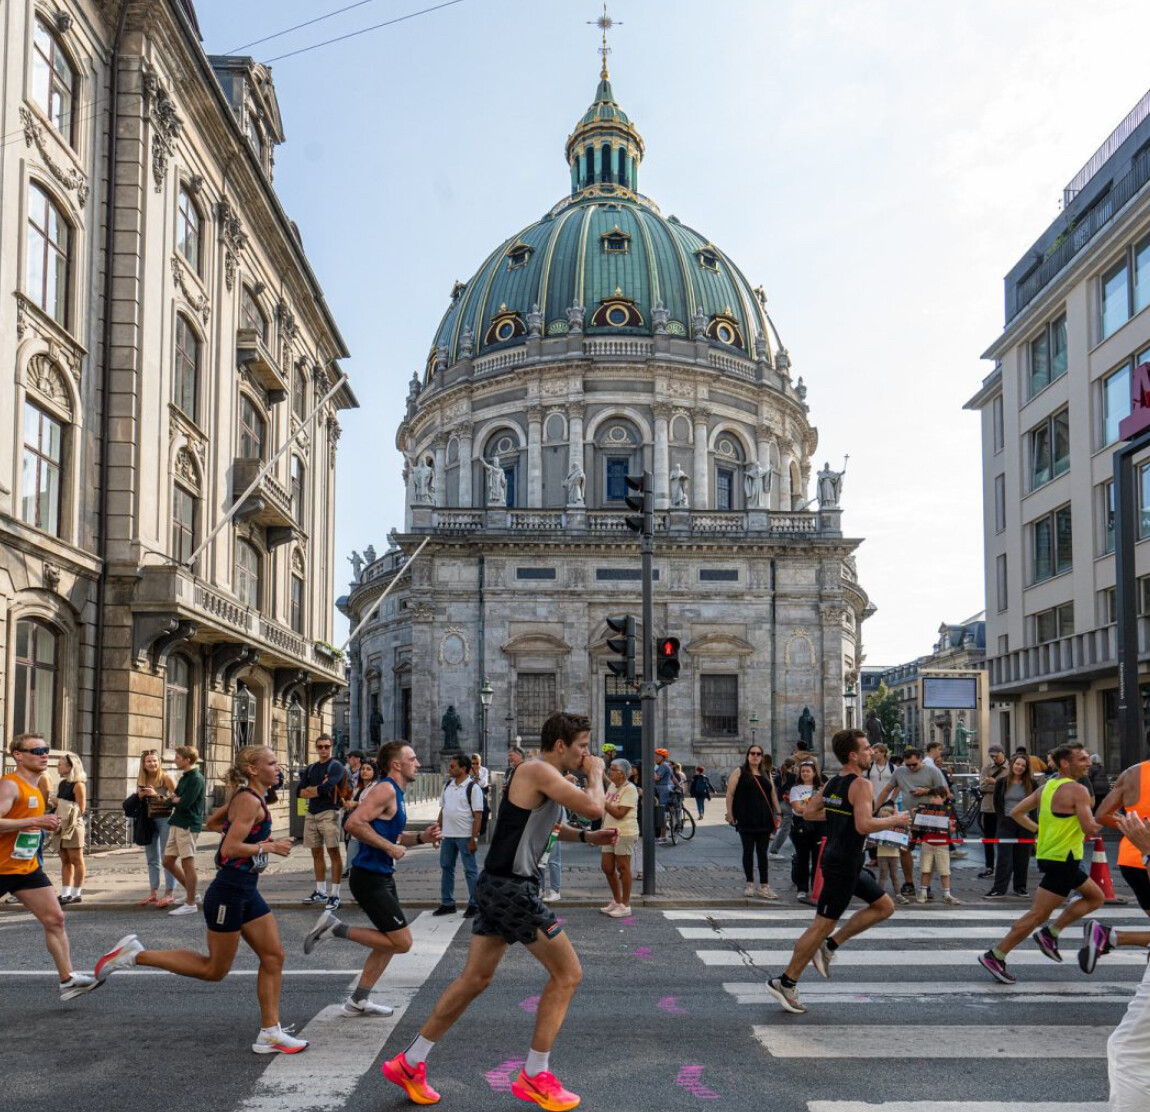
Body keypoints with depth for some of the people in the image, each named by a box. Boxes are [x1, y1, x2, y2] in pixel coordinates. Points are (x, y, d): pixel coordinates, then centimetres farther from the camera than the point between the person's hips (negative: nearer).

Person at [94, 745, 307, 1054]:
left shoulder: (246, 797, 11)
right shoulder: (250, 801, -18)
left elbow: (212, 823, 24)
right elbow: (230, 849, -25)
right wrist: (269, 847, -15)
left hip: (246, 892, 10)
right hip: (229, 892, -10)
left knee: (274, 956, 5)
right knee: (214, 970, 3)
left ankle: (270, 1033, 9)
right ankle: (135, 955, 10)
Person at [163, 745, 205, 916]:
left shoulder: (196, 779, -14)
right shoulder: (184, 777, 16)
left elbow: (184, 803, -21)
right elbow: (176, 798, 12)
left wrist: (175, 799, -3)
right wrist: (175, 799, -9)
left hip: (188, 825, -10)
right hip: (177, 824, 10)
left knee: (187, 864, -4)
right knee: (168, 862, 13)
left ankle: (190, 904, 3)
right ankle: (190, 892, 26)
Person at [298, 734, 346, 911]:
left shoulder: (336, 766, -3)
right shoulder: (310, 769, 16)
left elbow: (326, 788, -18)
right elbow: (300, 792, 6)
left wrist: (310, 790, -2)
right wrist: (318, 789, -10)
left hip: (328, 813, -7)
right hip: (311, 814, 7)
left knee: (333, 852, -8)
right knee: (316, 853, 12)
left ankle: (334, 895, -8)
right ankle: (320, 892, 22)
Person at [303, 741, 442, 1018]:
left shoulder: (396, 795, 15)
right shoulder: (385, 789, -16)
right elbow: (354, 823, -27)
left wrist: (421, 837, 9)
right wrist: (390, 847, -22)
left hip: (382, 877, 10)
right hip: (370, 878, -10)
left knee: (391, 942, 16)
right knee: (401, 942, -9)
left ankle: (357, 1001, 24)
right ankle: (335, 928, -3)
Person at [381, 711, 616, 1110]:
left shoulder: (544, 777, 15)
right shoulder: (539, 771, -16)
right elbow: (594, 807, -25)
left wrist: (586, 836, 16)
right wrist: (595, 775, -5)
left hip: (498, 885, 10)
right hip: (512, 888, -10)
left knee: (475, 978, 15)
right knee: (567, 974, 0)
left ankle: (409, 1064, 20)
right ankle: (534, 1077, 8)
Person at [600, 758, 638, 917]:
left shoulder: (629, 789, -14)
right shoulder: (612, 786, 13)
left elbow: (619, 813, -21)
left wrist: (602, 801, -19)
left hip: (624, 833, -9)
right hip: (610, 832, 9)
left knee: (622, 868, -2)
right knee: (608, 868, 11)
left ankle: (625, 905, 7)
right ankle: (616, 901, 26)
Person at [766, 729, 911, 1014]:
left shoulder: (832, 783, 9)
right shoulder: (861, 785, -17)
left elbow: (809, 812, 15)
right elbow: (864, 825, -28)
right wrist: (894, 820, -14)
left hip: (838, 860, 10)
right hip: (844, 865, -10)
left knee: (884, 907, 18)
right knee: (823, 924, -2)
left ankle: (829, 947, 16)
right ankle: (786, 982, 5)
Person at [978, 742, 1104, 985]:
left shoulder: (1046, 787, 9)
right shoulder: (1077, 791, -16)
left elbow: (1016, 813, 11)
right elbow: (1090, 829, -22)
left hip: (1049, 853, 10)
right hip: (1062, 860, -10)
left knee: (1095, 897, 22)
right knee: (1039, 914, -6)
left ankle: (1050, 933, 15)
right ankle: (995, 956, -3)